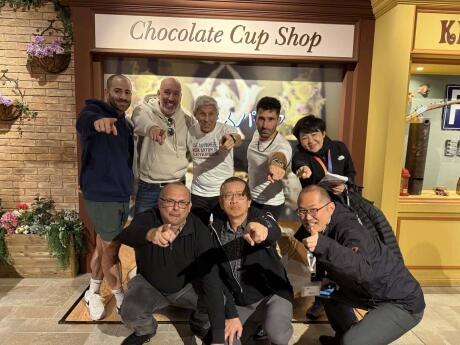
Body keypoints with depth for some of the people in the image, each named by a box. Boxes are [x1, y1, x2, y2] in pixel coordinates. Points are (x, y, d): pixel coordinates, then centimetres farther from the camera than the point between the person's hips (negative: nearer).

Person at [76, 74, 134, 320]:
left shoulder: (125, 124, 13)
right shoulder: (95, 110, -11)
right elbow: (83, 120, -37)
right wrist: (97, 120, -59)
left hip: (120, 194, 8)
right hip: (102, 195, -8)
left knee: (103, 245, 20)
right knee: (111, 249, 5)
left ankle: (93, 292, 38)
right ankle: (121, 299, 23)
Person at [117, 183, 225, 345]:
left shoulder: (200, 231, -27)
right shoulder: (145, 220, -24)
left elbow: (211, 280, -31)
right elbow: (126, 235, -48)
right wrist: (150, 234, -73)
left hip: (187, 285, 0)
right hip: (149, 284, 1)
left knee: (217, 305, -22)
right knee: (129, 313, -24)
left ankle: (200, 325, 15)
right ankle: (146, 330, 13)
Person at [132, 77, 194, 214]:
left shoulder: (186, 119, 1)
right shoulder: (146, 109, -11)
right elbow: (141, 120, -36)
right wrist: (151, 127, -56)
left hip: (177, 187, 3)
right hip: (148, 187, -3)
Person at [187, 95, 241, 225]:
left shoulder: (226, 130, -16)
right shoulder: (190, 131, -4)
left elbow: (238, 139, -39)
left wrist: (232, 139, -61)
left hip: (224, 194, -3)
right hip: (198, 194, 3)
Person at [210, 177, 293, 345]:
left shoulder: (261, 217, -14)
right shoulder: (216, 230, -4)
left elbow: (275, 233, -39)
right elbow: (218, 276, -2)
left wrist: (262, 230, -64)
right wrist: (231, 315, -9)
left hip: (272, 295, -4)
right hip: (240, 304, 4)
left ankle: (268, 325, 6)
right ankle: (256, 324, 20)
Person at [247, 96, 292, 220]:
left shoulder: (282, 145, -30)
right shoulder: (257, 133, -9)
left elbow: (279, 155, -55)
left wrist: (277, 163, -77)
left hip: (270, 203, -6)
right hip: (249, 198, 6)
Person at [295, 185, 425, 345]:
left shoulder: (348, 230, -29)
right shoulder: (317, 227, -3)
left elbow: (364, 270, -46)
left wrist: (323, 245, -55)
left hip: (403, 303, -9)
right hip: (370, 293, 9)